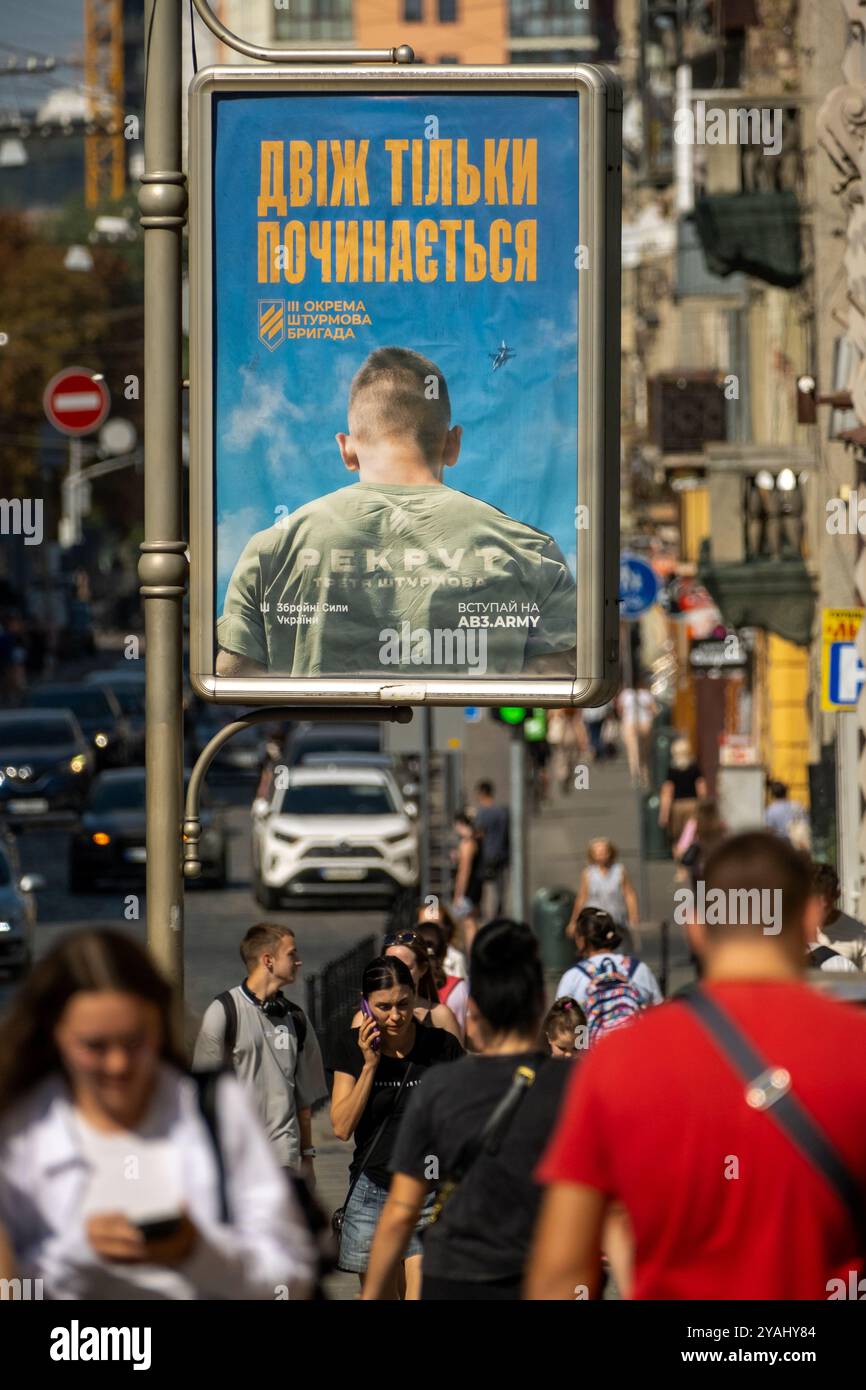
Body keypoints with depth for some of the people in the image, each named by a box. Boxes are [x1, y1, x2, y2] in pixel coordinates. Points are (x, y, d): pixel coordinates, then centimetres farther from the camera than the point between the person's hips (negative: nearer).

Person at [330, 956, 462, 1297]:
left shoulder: (442, 1047, -3)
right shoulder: (354, 1047, 3)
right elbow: (342, 1127, -2)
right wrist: (369, 1065, -10)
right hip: (372, 1192, 3)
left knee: (419, 1296, -15)